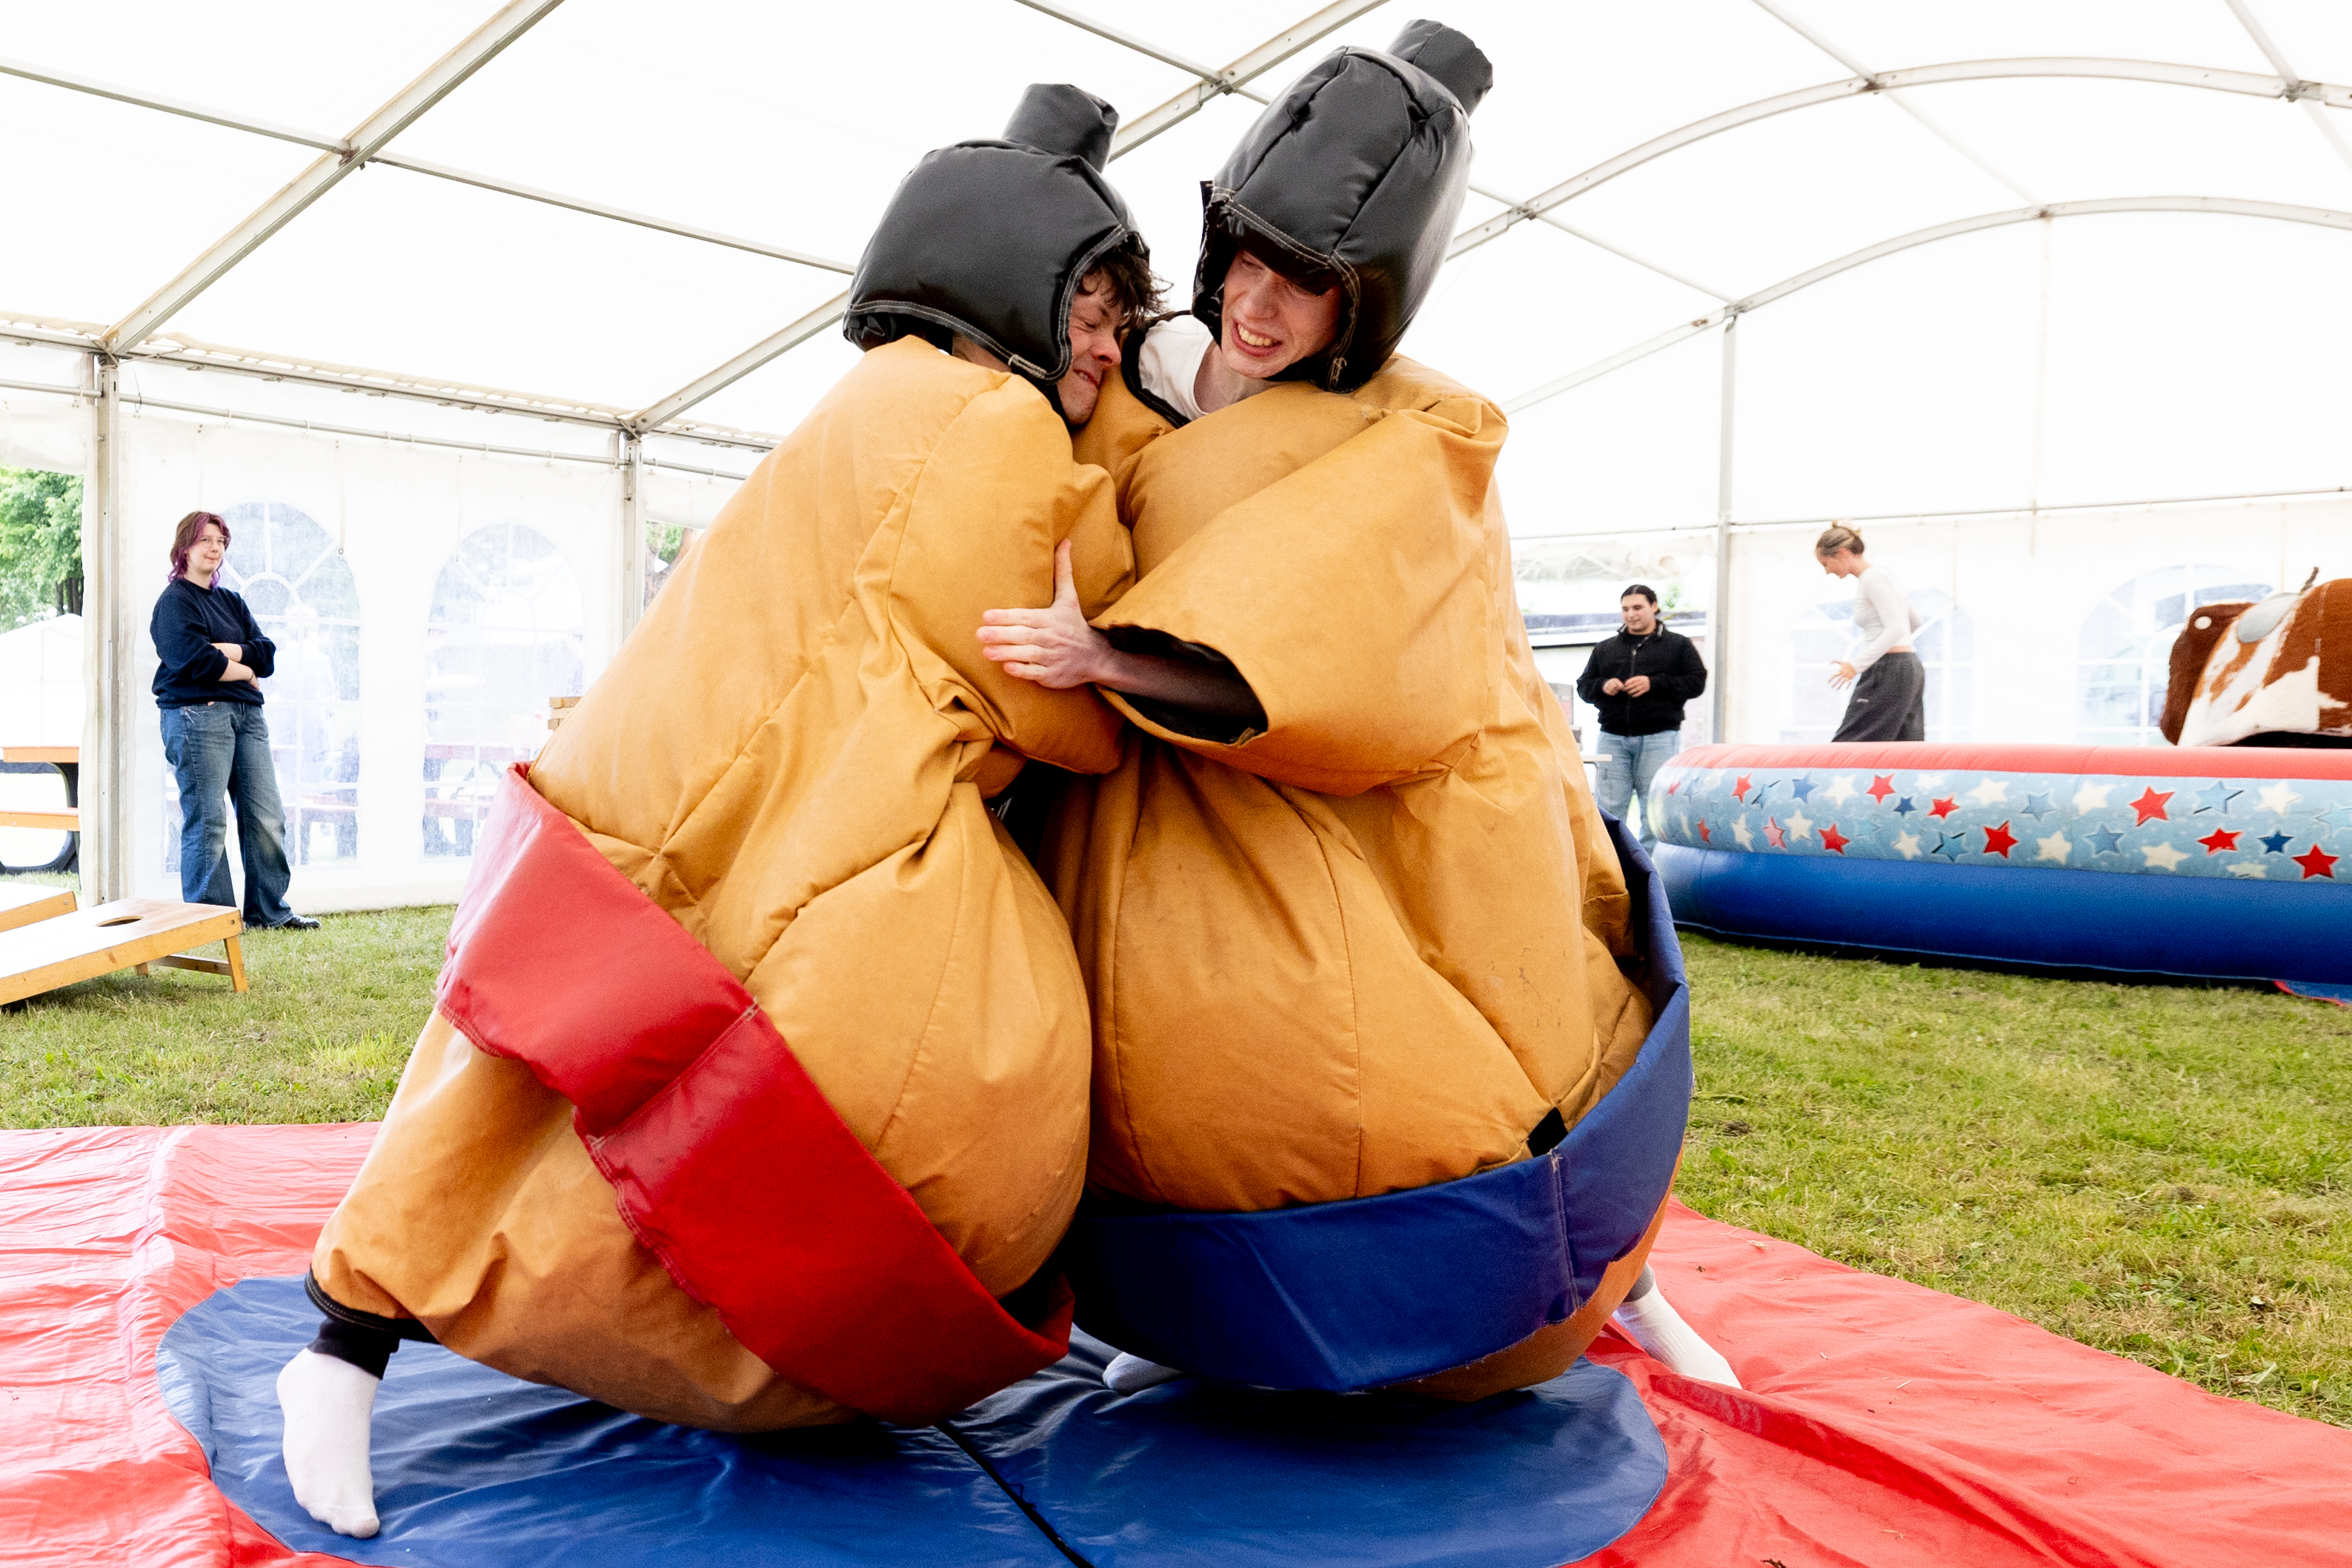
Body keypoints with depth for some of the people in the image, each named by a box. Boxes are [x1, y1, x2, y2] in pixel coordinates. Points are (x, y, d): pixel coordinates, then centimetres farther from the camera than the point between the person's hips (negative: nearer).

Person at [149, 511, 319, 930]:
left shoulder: (232, 601, 22)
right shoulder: (174, 601, 0)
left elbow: (268, 654, 9)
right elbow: (193, 661, -15)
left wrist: (231, 652, -9)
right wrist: (246, 671, -1)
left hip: (247, 714, 7)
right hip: (197, 715, -7)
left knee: (266, 817, 4)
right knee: (207, 822, -5)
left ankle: (269, 911, 13)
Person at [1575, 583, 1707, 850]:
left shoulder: (1678, 645, 11)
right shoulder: (1604, 649, 19)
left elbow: (1697, 681, 1)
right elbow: (1583, 685, 18)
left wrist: (1654, 683, -10)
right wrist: (1602, 686, -5)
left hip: (1659, 738, -2)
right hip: (1613, 737, 3)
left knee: (1655, 807, -3)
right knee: (1609, 809, -2)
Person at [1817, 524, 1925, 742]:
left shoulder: (1872, 579, -12)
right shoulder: (1883, 575, 17)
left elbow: (1895, 629, -22)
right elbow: (1915, 623, 27)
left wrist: (1856, 665, -25)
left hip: (1888, 672, -10)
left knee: (1847, 745, -7)